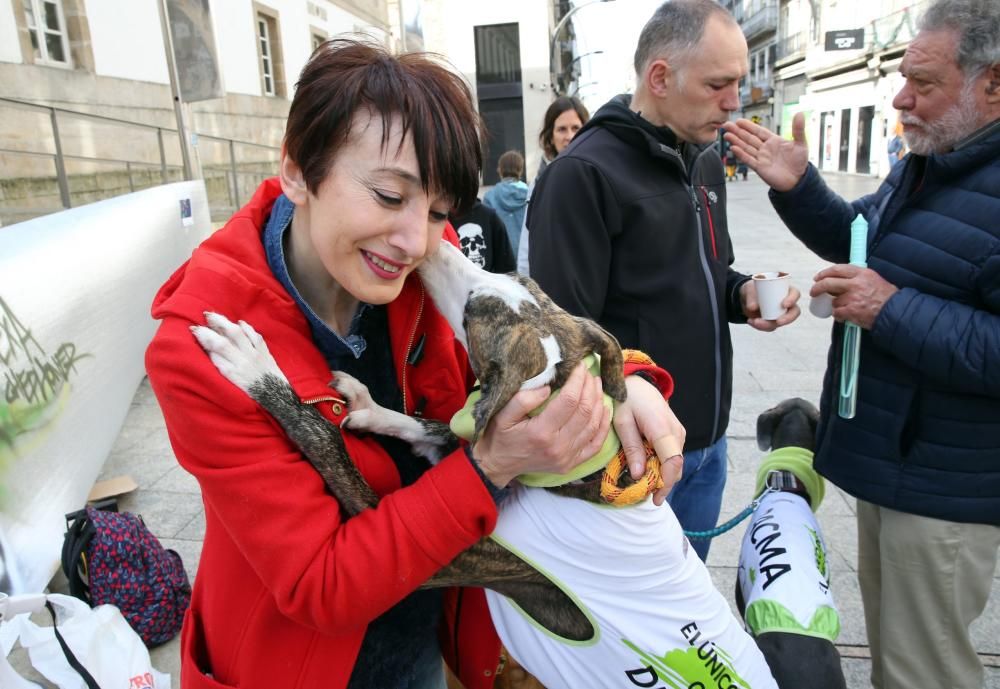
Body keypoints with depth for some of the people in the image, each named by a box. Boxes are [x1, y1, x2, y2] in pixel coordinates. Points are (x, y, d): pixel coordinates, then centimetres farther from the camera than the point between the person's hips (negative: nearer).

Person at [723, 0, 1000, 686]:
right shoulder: (924, 165, 7)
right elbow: (858, 238, 21)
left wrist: (892, 310, -27)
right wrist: (798, 187, 5)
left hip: (943, 489, -8)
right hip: (884, 460, 9)